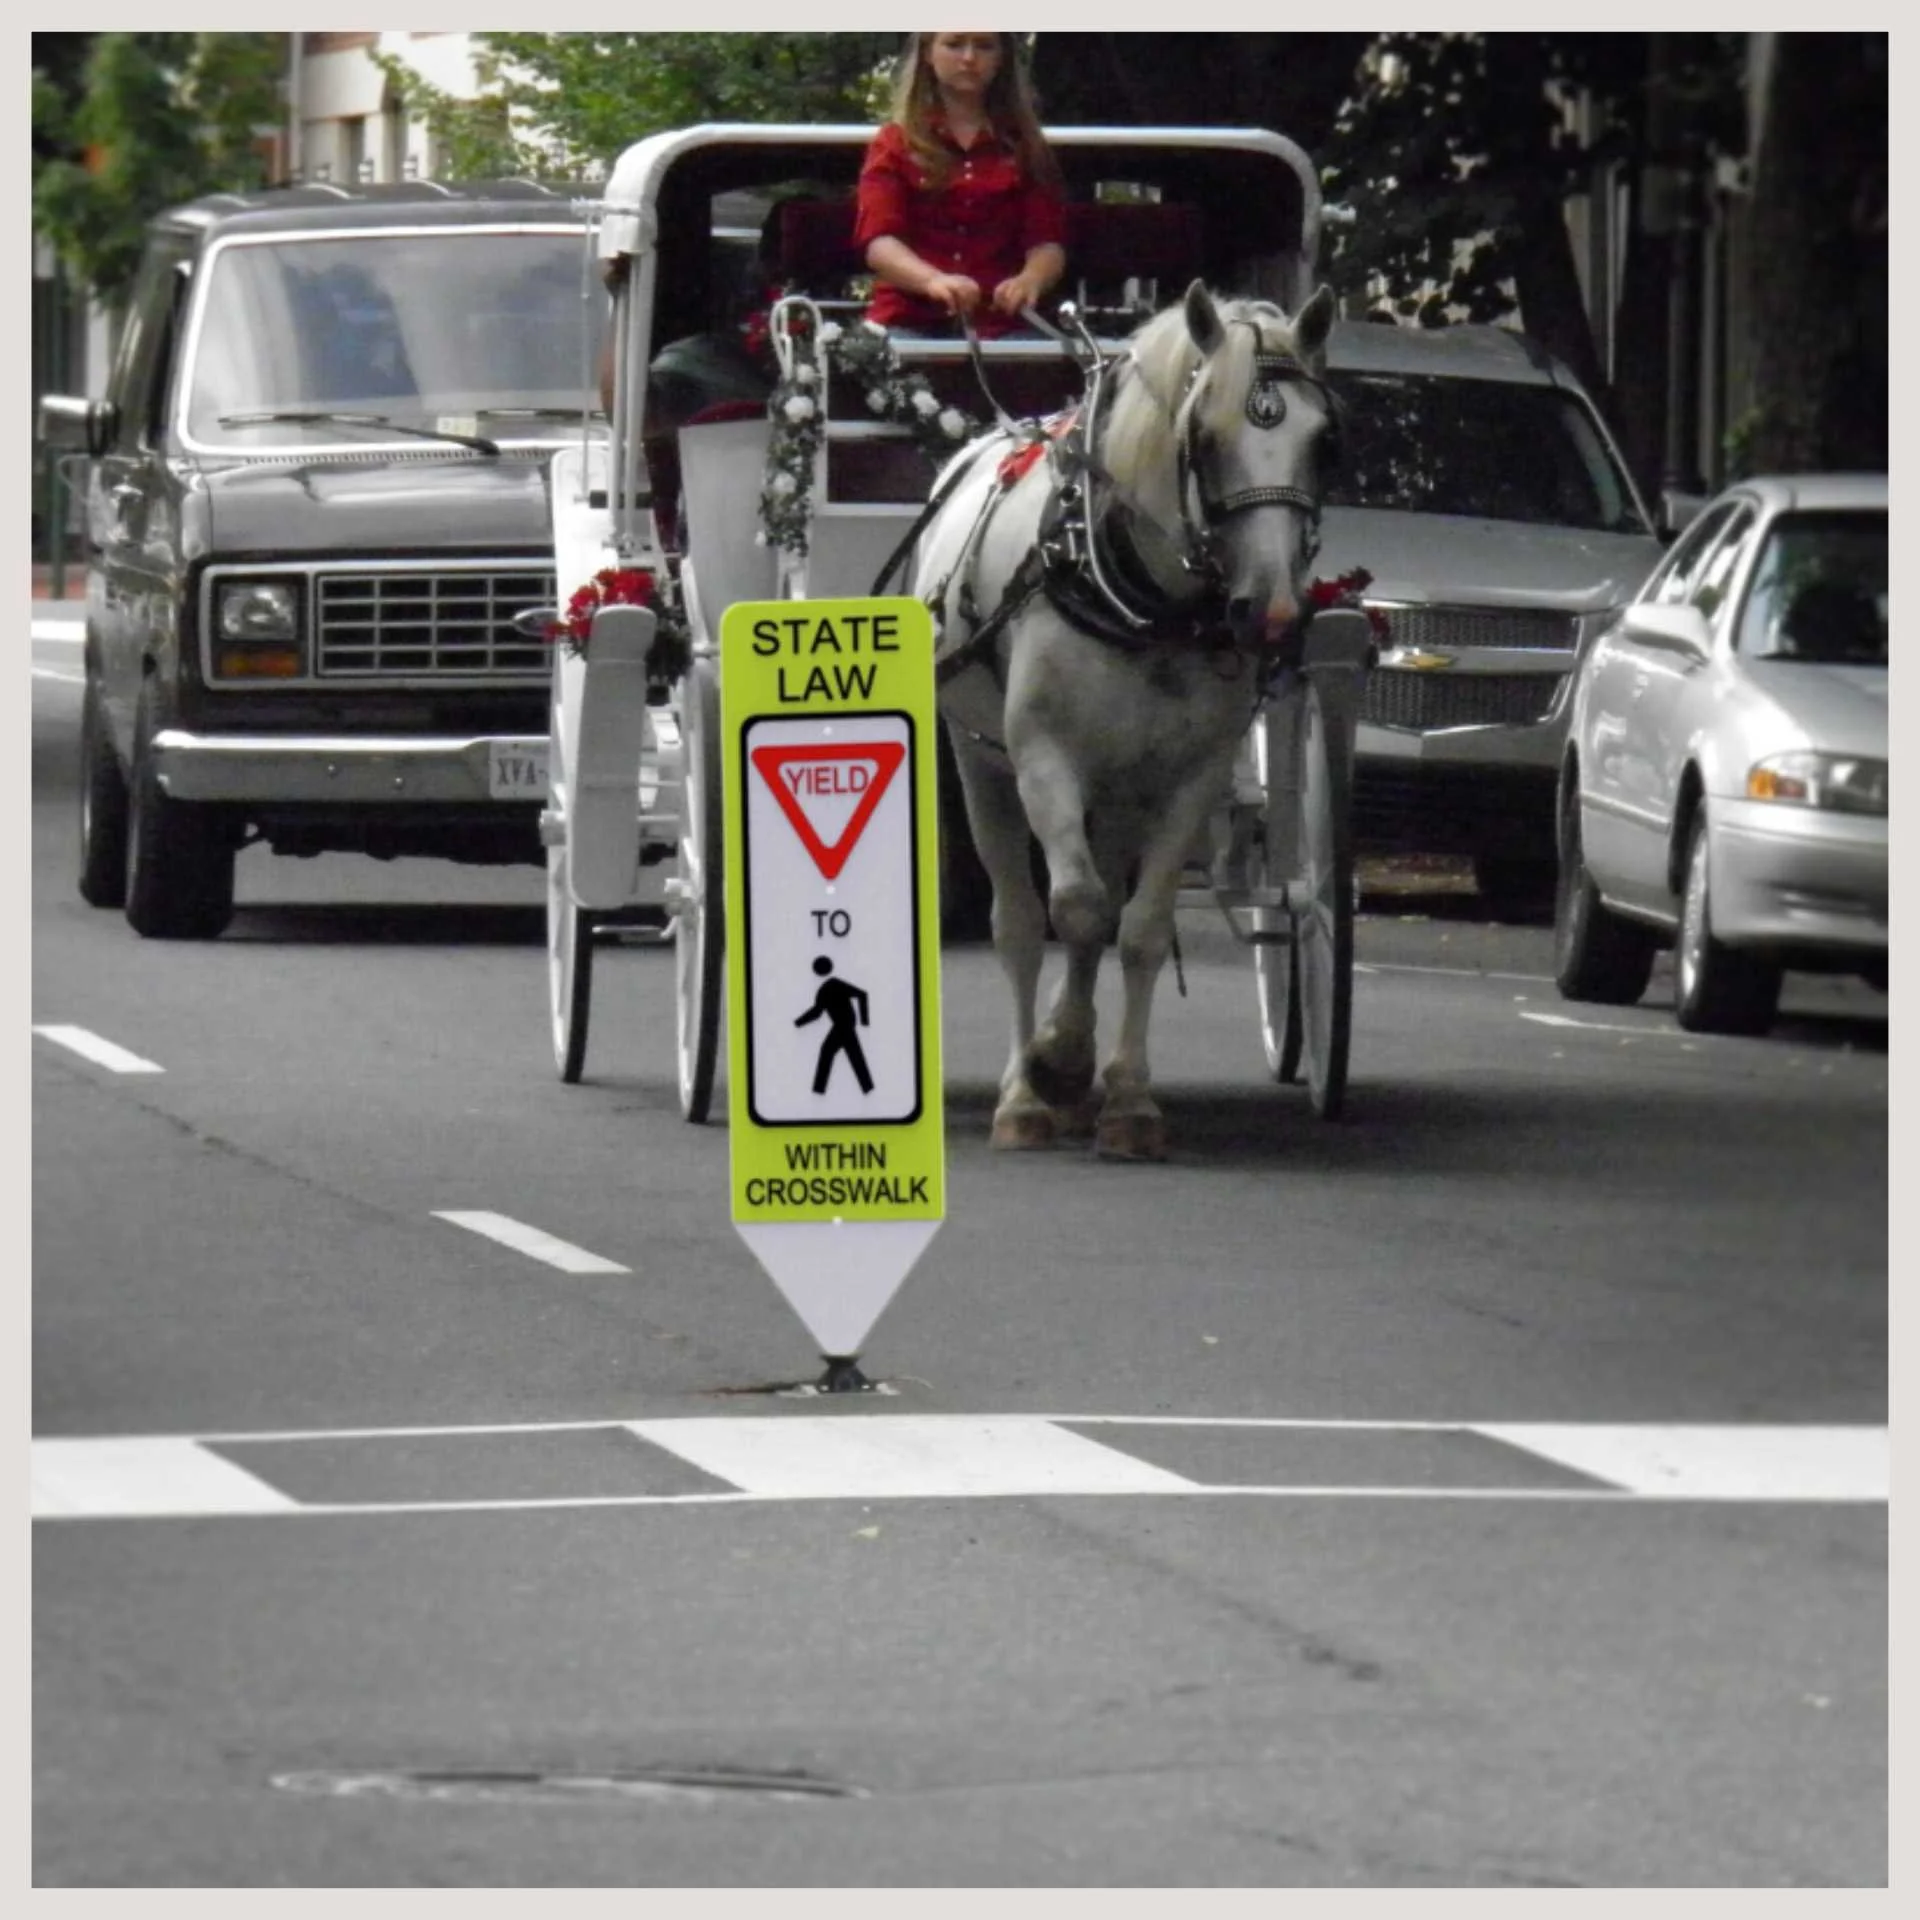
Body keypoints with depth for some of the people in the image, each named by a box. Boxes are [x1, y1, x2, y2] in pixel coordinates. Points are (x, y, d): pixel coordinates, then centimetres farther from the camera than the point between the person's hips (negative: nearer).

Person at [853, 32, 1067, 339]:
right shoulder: (896, 144, 11)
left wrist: (1030, 279, -22)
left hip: (1001, 326, 1)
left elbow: (1046, 242, 4)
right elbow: (878, 240, -4)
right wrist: (933, 280, -27)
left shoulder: (1025, 148, 15)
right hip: (909, 322, -1)